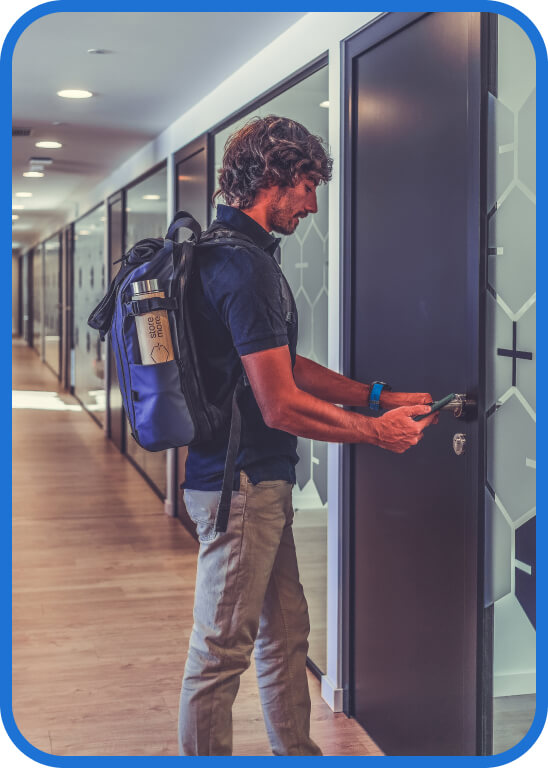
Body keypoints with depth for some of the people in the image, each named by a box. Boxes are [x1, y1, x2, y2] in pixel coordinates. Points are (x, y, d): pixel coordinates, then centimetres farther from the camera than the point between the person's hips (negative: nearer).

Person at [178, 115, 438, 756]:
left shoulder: (228, 252, 13)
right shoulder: (245, 266, -21)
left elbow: (285, 368, 17)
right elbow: (281, 406, -22)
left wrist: (378, 396, 13)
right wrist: (377, 431, -10)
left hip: (260, 482, 11)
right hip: (241, 486, -11)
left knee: (285, 630, 20)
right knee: (222, 648, 3)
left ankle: (296, 752, 35)